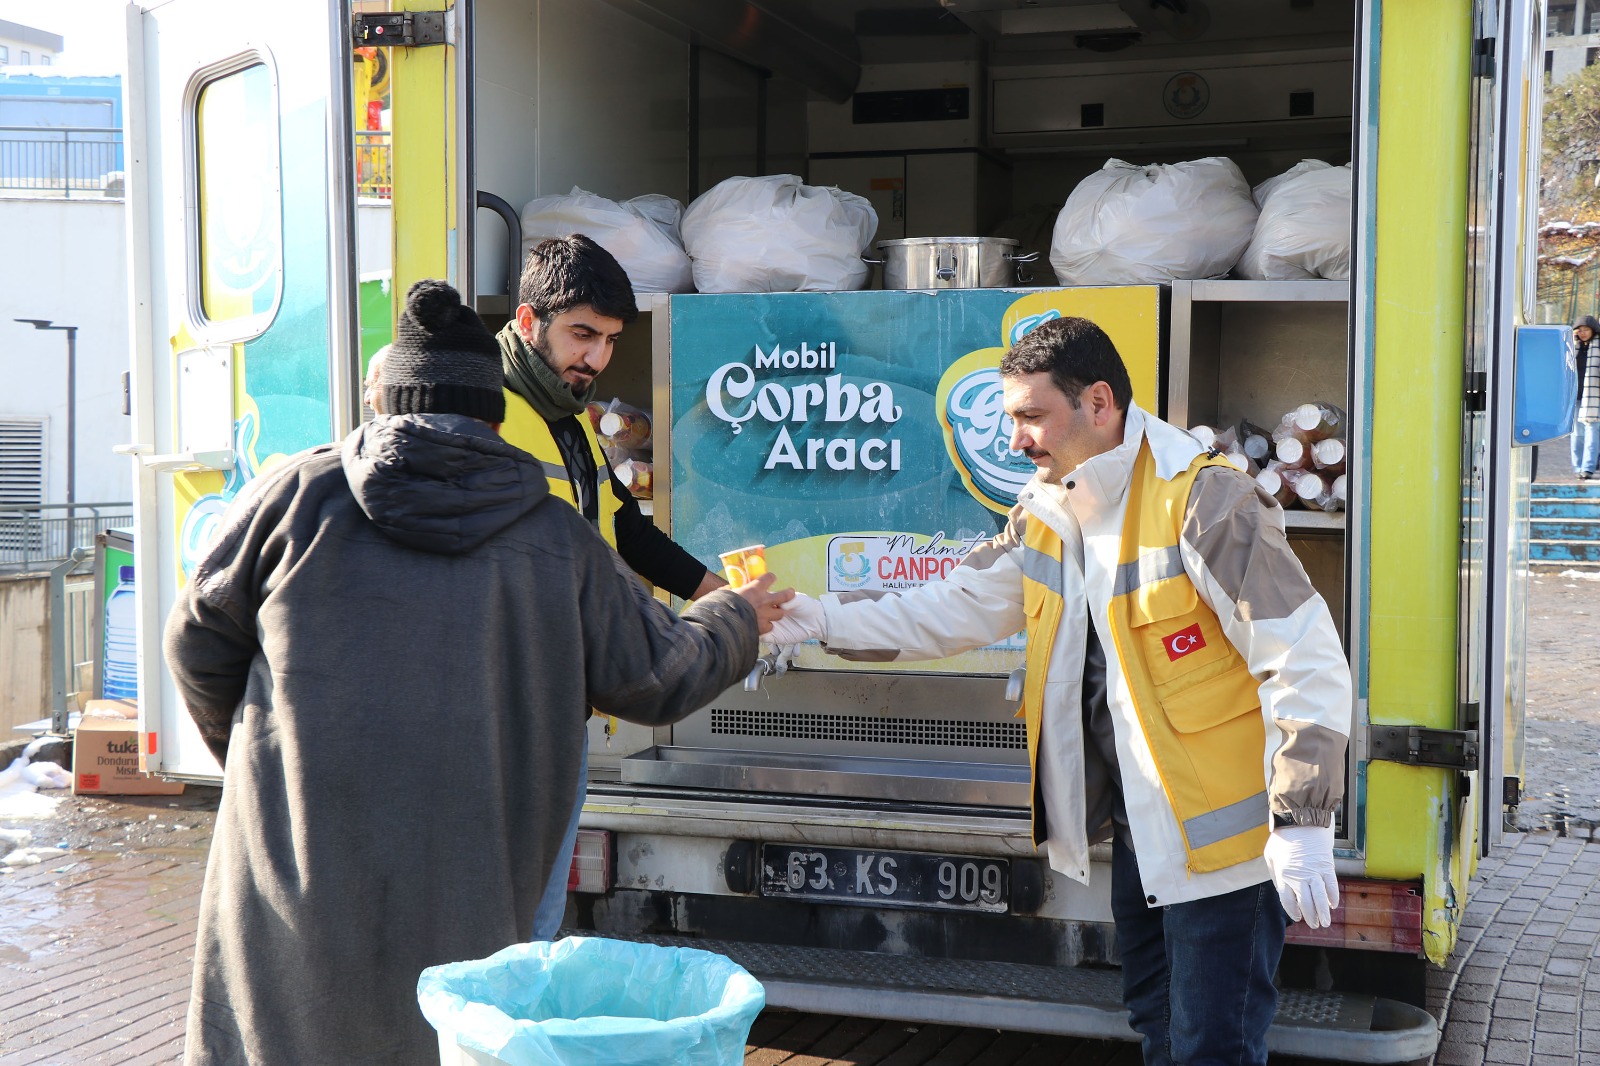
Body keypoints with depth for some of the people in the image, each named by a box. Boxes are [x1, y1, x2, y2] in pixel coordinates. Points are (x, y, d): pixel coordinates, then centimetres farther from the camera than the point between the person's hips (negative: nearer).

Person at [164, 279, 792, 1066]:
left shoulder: (299, 493, 2)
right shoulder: (556, 541, 4)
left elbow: (201, 639, 10)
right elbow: (659, 679, 12)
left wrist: (243, 748, 29)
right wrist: (736, 617, 34)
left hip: (297, 863, 0)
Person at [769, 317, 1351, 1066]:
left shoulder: (1203, 502, -21)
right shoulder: (1046, 513, 6)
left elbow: (1307, 660, -21)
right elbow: (955, 609, 9)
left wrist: (1301, 827, -24)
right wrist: (818, 619, -2)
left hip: (1222, 834, -8)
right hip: (1140, 830, 8)